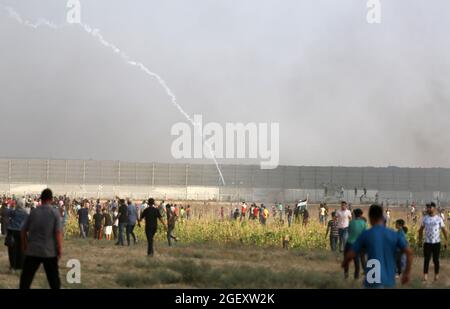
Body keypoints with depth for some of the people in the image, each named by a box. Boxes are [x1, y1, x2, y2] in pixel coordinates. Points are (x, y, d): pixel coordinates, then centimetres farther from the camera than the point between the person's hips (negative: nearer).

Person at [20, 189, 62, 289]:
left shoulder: (33, 212, 1)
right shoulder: (55, 213, -7)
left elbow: (23, 231, 4)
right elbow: (58, 233, -13)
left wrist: (24, 245, 19)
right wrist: (60, 250, -4)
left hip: (32, 251, 2)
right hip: (50, 252, -1)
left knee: (26, 278, 8)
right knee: (53, 278, 9)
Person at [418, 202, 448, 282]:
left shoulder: (439, 219, -2)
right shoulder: (425, 218, 3)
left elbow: (444, 230, 2)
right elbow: (421, 230, 13)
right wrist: (420, 239, 10)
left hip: (436, 243, -1)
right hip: (427, 243, 1)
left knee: (436, 260, 6)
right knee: (426, 259, -1)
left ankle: (436, 275, 18)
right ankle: (425, 275, 2)